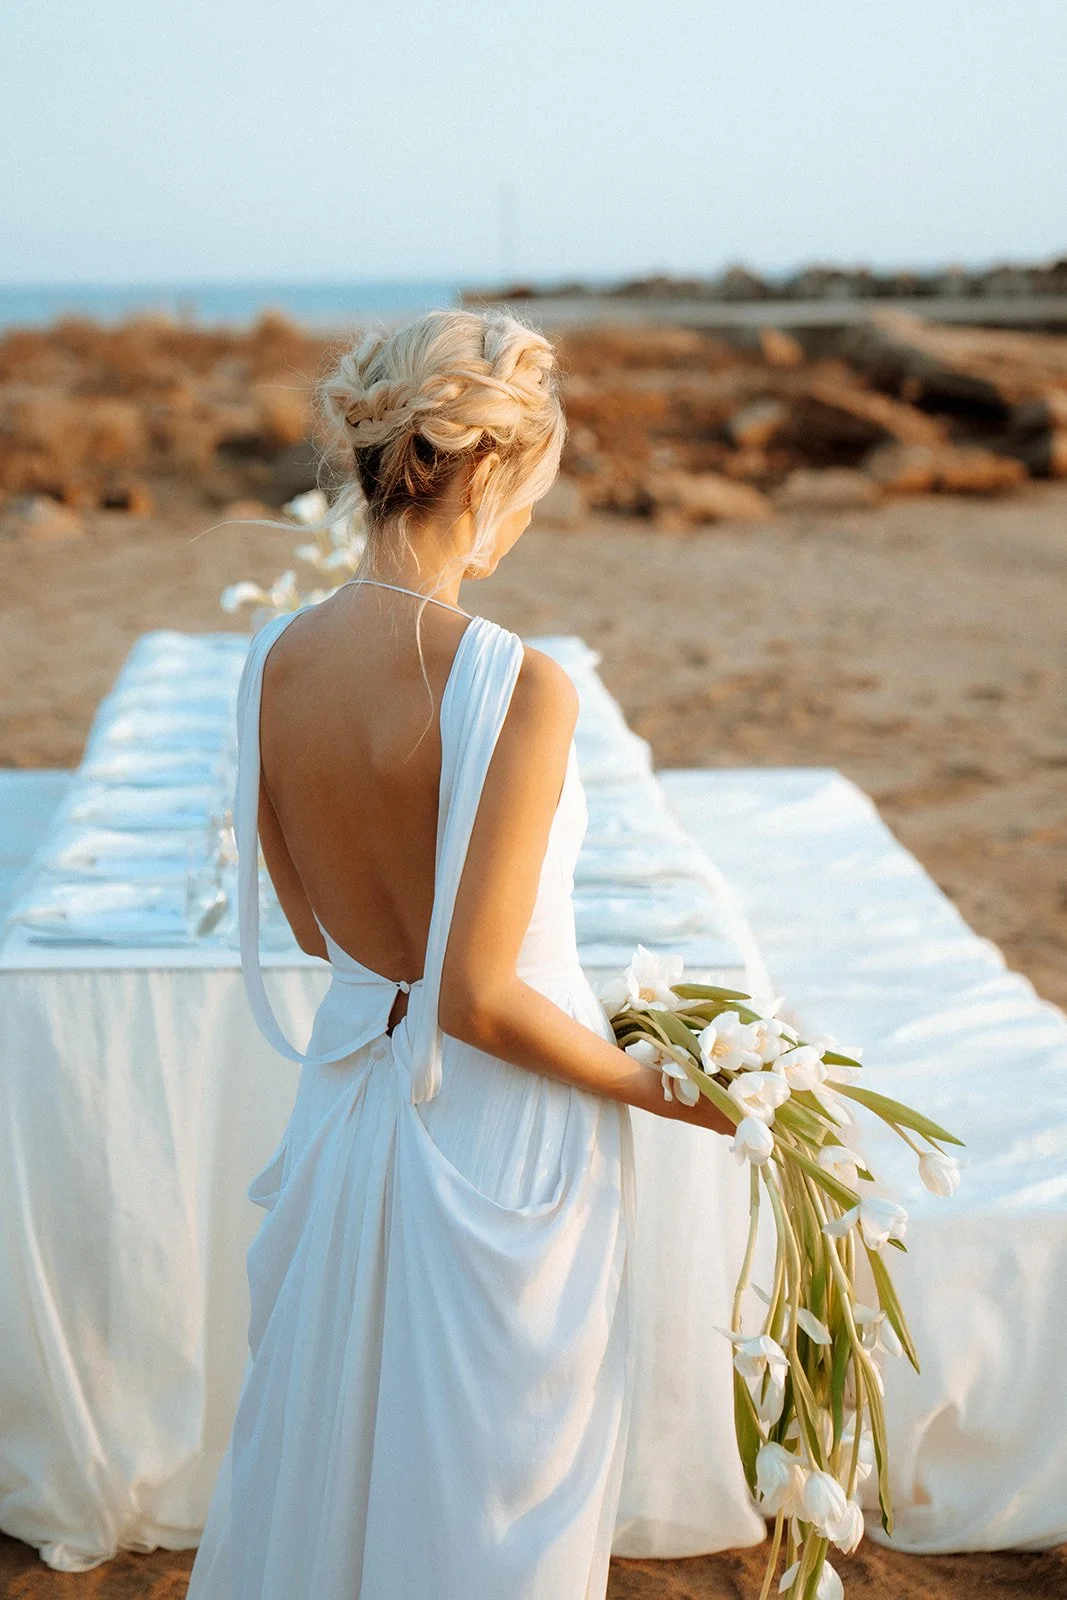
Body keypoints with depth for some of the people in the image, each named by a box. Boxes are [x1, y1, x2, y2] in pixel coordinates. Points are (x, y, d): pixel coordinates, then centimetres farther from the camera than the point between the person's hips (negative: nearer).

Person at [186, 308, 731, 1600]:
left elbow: (318, 931, 6)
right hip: (502, 1131, -6)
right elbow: (478, 998, -23)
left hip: (349, 1102, 6)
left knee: (324, 1449, 26)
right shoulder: (520, 684, -25)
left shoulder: (273, 662, -5)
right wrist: (677, 1091, -9)